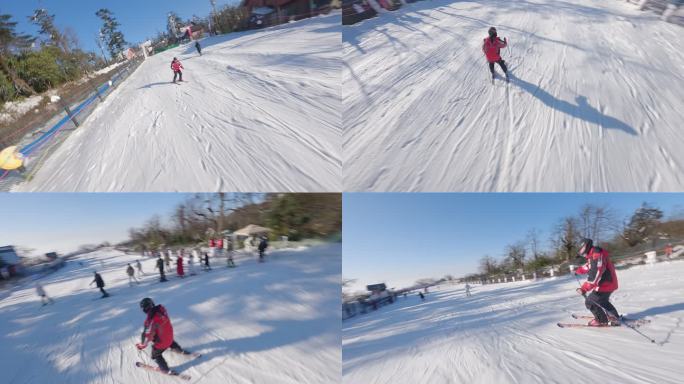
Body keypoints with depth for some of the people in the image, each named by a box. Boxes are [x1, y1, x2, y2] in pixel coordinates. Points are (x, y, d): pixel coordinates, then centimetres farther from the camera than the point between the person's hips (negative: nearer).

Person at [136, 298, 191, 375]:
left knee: (156, 355, 23)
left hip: (161, 341, -6)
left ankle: (166, 370, 40)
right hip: (170, 334, 6)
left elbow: (148, 335, -31)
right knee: (171, 343, 39)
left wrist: (142, 345, -13)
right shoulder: (161, 308, -21)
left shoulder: (151, 320, -40)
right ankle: (181, 351, 66)